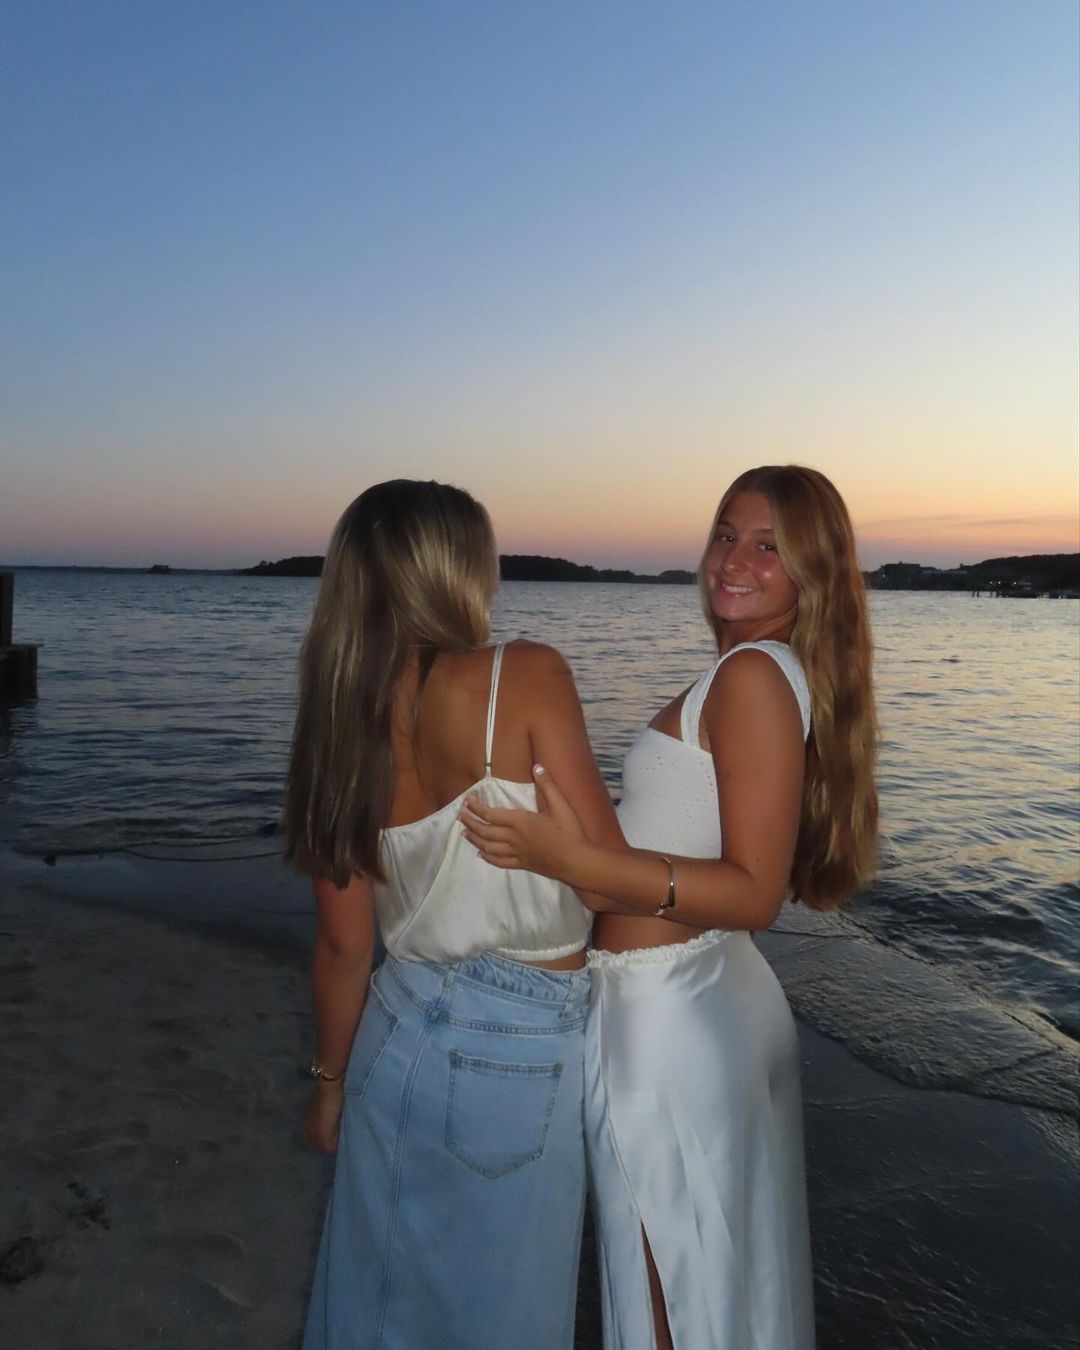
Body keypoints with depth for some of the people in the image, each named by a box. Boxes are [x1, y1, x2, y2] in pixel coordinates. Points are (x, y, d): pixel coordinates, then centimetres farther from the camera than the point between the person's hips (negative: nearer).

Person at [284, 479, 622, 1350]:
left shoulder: (342, 726, -5)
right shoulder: (526, 676, -19)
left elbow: (344, 945, 1)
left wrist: (331, 1079, 17)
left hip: (401, 1035, 5)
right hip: (523, 1051, -4)